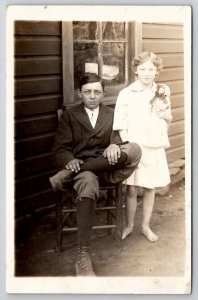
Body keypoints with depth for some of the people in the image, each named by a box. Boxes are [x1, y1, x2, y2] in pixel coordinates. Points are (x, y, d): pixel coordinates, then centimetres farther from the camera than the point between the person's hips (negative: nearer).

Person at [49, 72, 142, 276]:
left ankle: (67, 175, -28)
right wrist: (69, 160, -21)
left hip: (106, 166, 3)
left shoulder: (111, 115, 18)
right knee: (87, 184, -40)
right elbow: (60, 148, 4)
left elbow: (117, 138, 6)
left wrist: (114, 146, -21)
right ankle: (83, 258, -41)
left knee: (134, 149, -29)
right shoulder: (69, 116, 11)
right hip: (81, 167, -2)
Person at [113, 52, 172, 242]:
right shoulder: (126, 94, -5)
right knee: (131, 189, 3)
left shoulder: (162, 92, 5)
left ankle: (146, 226, 26)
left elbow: (169, 119, 17)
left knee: (150, 188, 11)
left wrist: (164, 114, -6)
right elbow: (120, 125, -7)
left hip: (154, 147, 3)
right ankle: (129, 225, 22)